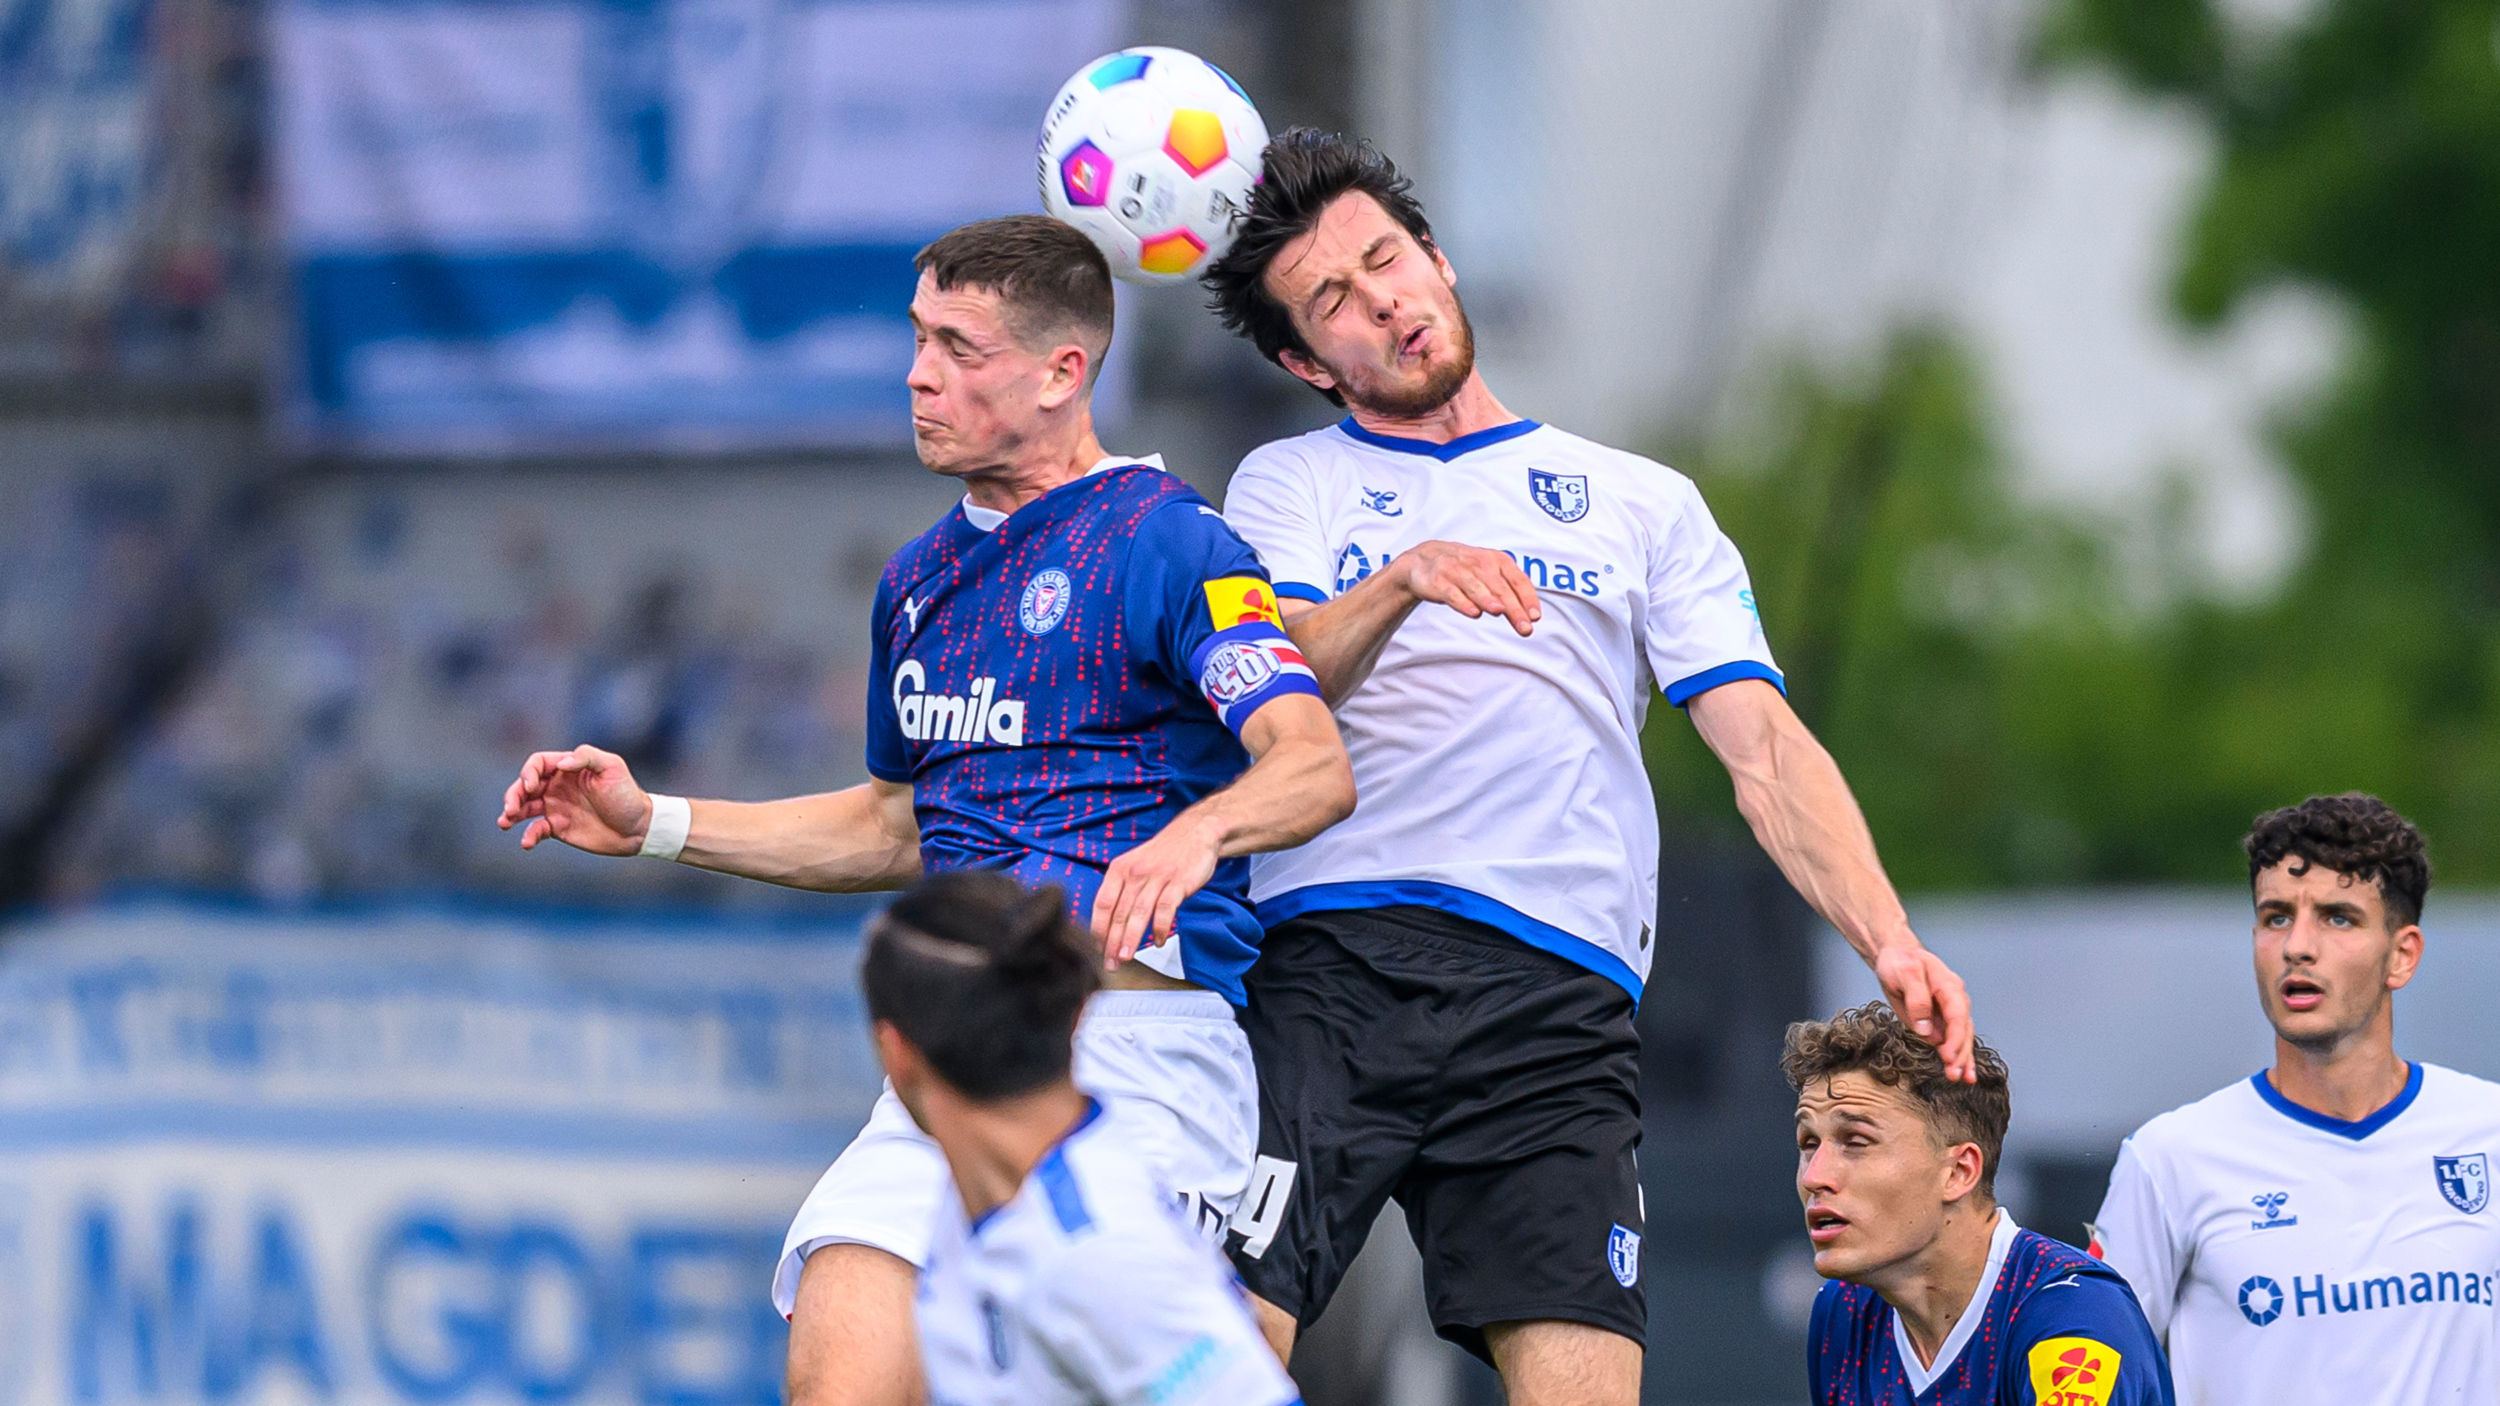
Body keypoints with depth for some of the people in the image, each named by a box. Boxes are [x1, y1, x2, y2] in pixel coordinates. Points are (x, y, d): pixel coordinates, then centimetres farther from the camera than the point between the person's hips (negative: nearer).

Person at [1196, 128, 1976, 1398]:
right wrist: (1400, 583, -22)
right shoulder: (1287, 487, 19)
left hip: (1558, 1001, 1)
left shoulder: (1641, 505, 22)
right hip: (1328, 960, -1)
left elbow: (1763, 745, 12)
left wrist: (1886, 939, -5)